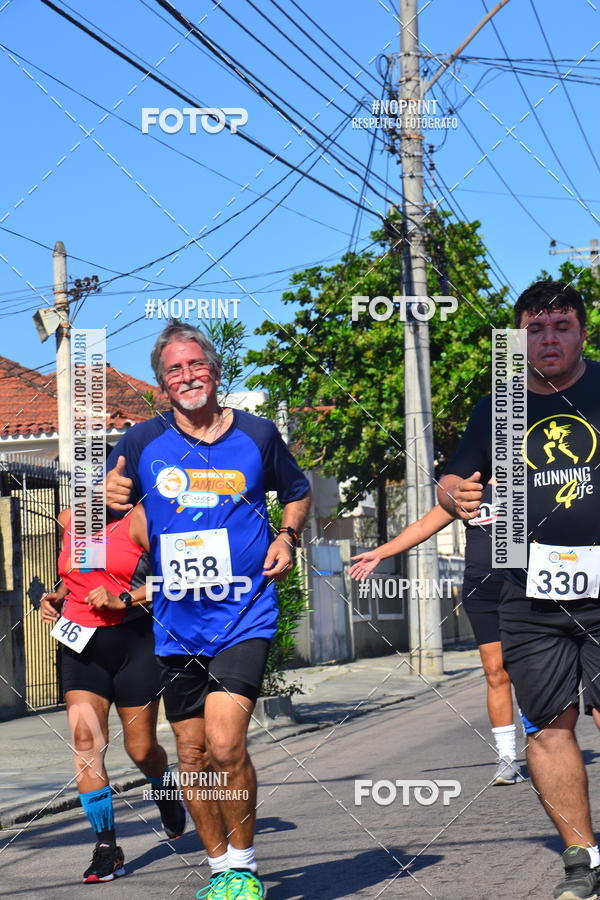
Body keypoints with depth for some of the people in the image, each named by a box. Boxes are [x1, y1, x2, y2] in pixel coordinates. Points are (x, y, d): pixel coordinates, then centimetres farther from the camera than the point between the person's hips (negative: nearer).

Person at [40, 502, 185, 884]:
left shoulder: (136, 520, -7)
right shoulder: (67, 522, 11)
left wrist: (122, 600, -20)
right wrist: (58, 596, 9)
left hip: (133, 640, -4)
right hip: (82, 644, 4)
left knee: (142, 749, 4)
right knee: (84, 737, -13)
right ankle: (106, 847, -9)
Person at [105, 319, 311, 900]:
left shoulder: (257, 434, 1)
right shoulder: (142, 442, 2)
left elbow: (297, 495, 17)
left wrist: (287, 536, -2)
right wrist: (108, 500, -14)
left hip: (245, 617, -3)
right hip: (176, 624, 3)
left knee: (224, 744, -17)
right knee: (193, 758, 8)